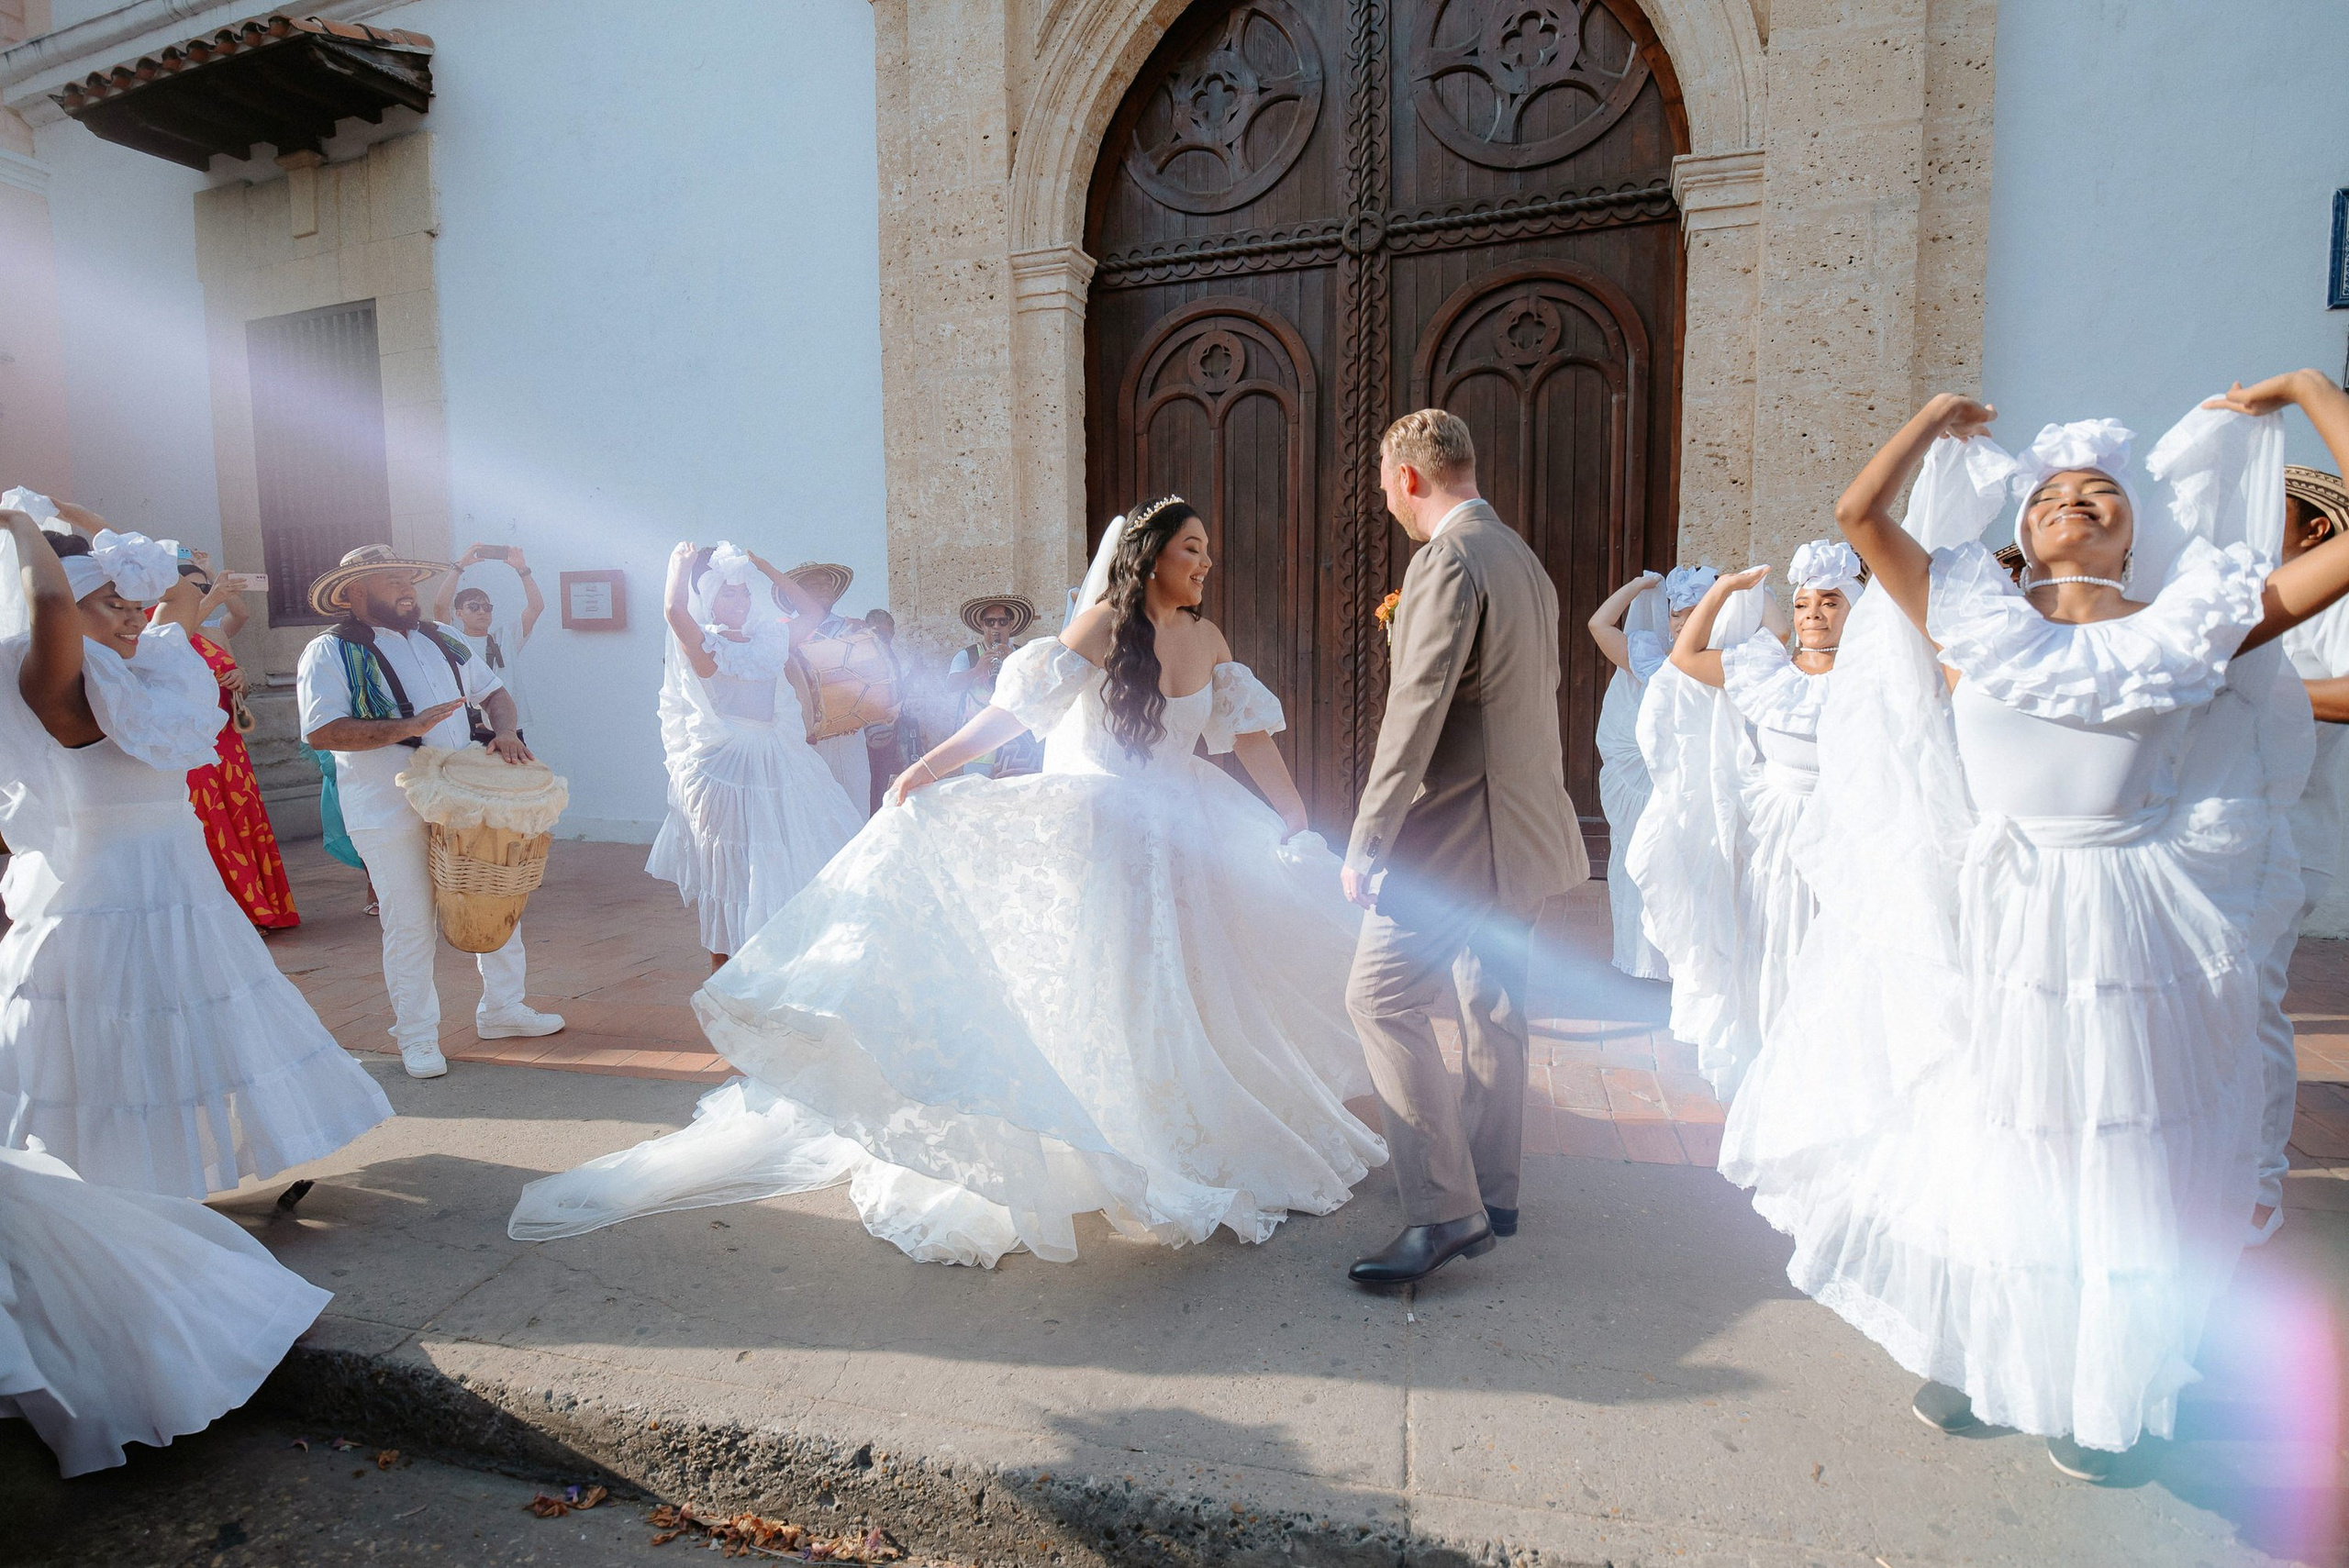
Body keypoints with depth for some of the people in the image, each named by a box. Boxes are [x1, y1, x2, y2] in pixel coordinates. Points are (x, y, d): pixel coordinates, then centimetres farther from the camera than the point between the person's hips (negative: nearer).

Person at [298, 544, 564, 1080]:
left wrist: (505, 731, -4)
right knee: (410, 926, 1)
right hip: (391, 814, -6)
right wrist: (407, 727, -24)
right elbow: (321, 732, -17)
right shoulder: (331, 652, -6)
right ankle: (416, 1036, 17)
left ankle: (502, 1008, 28)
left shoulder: (440, 640, 13)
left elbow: (492, 692, 17)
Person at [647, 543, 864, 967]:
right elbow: (674, 610, -24)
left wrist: (766, 570, 10)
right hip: (724, 764, -6)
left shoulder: (767, 638, 10)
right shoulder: (704, 645, -6)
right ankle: (722, 970, 12)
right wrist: (682, 563, -6)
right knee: (728, 869, 1)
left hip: (778, 758, 6)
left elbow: (813, 611, 15)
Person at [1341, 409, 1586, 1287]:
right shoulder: (1523, 558, 16)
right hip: (1520, 821, 10)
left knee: (1383, 999, -8)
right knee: (1493, 1007, 15)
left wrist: (1367, 841, -20)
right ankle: (1492, 1193, 26)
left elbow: (1416, 712, -22)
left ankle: (1445, 1212, -5)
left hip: (1459, 828, -10)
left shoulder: (1446, 563, -16)